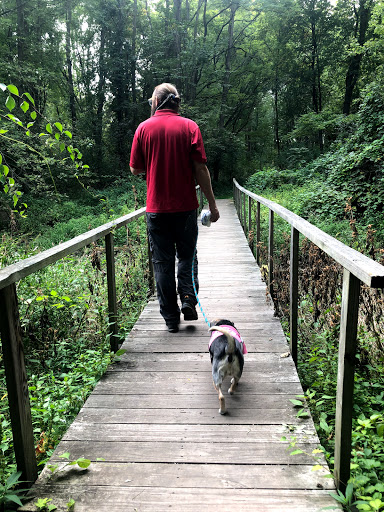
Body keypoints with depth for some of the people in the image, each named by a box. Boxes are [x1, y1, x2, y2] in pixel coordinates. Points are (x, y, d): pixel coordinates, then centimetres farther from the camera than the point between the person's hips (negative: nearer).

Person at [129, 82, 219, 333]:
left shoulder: (144, 128, 2)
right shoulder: (189, 126, -1)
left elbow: (135, 169, 5)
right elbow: (201, 168, -5)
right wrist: (212, 203, -1)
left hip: (156, 208, 1)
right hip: (185, 206, 0)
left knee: (163, 261, 8)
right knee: (187, 255, 18)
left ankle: (171, 317, 13)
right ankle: (188, 299, 3)